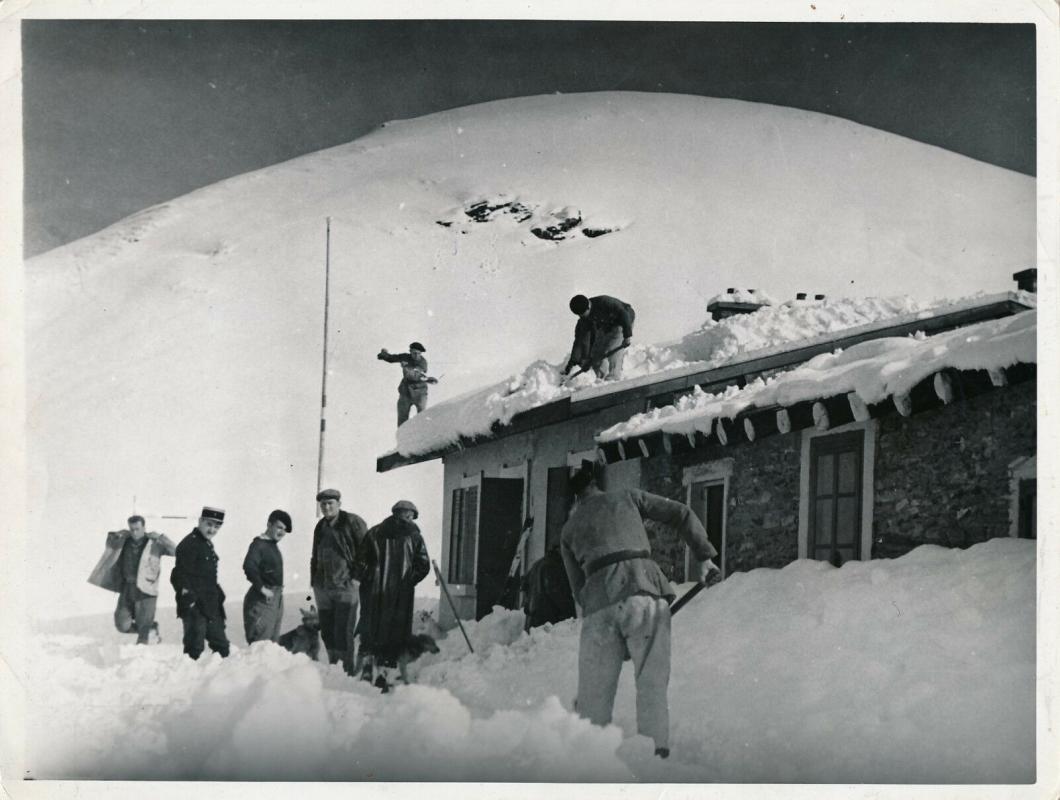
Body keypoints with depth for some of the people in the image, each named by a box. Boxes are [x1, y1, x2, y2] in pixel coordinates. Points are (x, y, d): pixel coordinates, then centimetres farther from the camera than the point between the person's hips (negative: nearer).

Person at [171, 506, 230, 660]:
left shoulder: (208, 545, 16)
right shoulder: (189, 544, -13)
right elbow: (180, 576, -19)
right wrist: (189, 600, -24)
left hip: (211, 606, 9)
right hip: (195, 607, -9)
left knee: (221, 647, 13)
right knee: (195, 648, -5)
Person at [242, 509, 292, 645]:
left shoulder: (273, 545, 13)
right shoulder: (259, 544, -15)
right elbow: (249, 567, -31)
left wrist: (278, 589, 13)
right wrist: (262, 588, -25)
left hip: (276, 598, 10)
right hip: (263, 600, -10)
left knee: (273, 642, 15)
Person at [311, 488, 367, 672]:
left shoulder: (352, 522, -4)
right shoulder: (321, 527, 16)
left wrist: (357, 577, -12)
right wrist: (314, 581, 17)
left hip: (345, 586, -7)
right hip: (323, 587, 7)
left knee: (343, 633, -10)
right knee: (327, 631, 8)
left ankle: (348, 669, -5)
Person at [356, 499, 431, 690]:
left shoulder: (374, 533, 5)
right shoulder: (413, 536, 0)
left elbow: (362, 560, -2)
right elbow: (423, 566, -5)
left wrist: (367, 580, 8)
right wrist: (409, 581, 6)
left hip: (373, 592, 2)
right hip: (400, 595, -1)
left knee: (370, 628, 18)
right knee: (394, 632, 6)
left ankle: (368, 662, 4)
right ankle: (382, 673, 1)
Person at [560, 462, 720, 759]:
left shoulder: (569, 530, 25)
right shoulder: (627, 498, 20)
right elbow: (681, 514, 15)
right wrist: (703, 555, 21)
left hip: (598, 600, 2)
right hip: (644, 591, -1)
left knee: (594, 690, 8)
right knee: (652, 682, -1)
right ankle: (656, 750, -10)